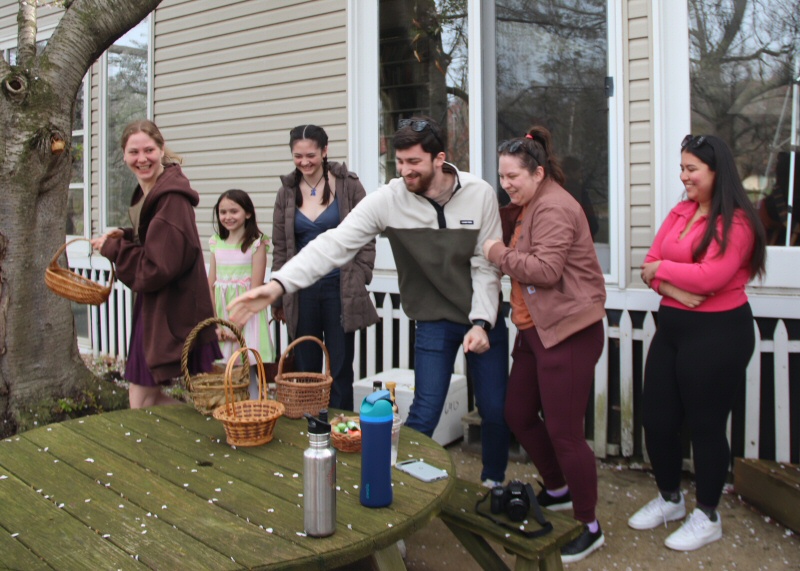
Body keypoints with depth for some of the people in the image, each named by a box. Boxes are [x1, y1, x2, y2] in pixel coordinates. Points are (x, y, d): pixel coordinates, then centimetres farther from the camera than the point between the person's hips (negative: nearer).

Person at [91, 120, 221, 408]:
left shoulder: (172, 198, -21)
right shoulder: (147, 191, 8)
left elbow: (157, 267, -23)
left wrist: (113, 248, -12)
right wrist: (124, 236, 1)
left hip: (169, 310, -9)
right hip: (151, 306, 10)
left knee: (143, 402, 1)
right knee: (145, 396, 17)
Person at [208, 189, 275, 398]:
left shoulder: (256, 243, -6)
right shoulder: (217, 243, 8)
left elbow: (255, 289, -11)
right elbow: (211, 285, 7)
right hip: (221, 314, 5)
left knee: (246, 373, -5)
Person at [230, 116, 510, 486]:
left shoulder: (480, 195, -12)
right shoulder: (388, 199, -14)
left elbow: (486, 266, -8)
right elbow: (334, 244, -22)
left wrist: (482, 323, -17)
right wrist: (278, 284, -34)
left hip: (485, 320, 1)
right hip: (434, 321, -1)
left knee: (496, 410, 9)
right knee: (424, 413, -6)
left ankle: (494, 482, 34)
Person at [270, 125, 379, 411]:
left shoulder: (348, 185, -2)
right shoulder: (287, 192, 7)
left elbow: (365, 238, 0)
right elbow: (280, 248, 11)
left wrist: (359, 283, -5)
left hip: (340, 289, -3)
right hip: (301, 290, 3)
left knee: (340, 369, 4)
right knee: (305, 368, 9)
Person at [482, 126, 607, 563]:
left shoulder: (554, 209, -17)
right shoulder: (527, 207, 17)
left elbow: (545, 270, -25)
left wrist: (499, 253, -16)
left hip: (566, 332, -11)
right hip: (534, 329, 11)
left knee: (563, 432, -4)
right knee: (518, 415, 17)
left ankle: (590, 527, 14)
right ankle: (558, 491, 38)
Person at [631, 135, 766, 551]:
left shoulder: (737, 222, -12)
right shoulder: (680, 212, 9)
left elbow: (710, 277, -23)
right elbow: (651, 265, 3)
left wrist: (662, 269, -8)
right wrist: (680, 290, -16)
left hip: (718, 333, -7)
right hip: (672, 325, 7)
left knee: (706, 424, 3)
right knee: (656, 418, 11)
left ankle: (707, 518, 23)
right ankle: (670, 500, 34)